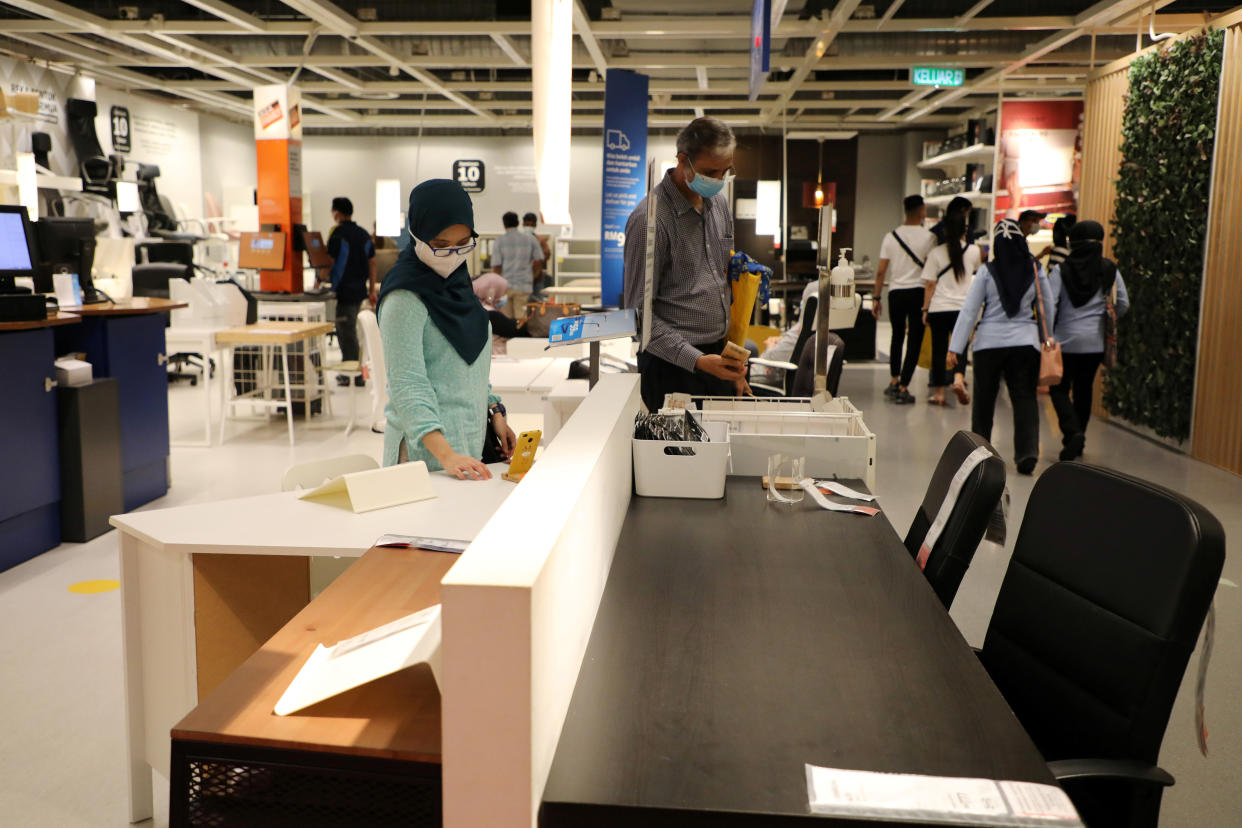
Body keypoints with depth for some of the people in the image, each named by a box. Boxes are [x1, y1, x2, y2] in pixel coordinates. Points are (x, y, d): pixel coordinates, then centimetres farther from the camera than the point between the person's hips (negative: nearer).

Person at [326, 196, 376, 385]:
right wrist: (372, 290, 15)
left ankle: (355, 376, 2)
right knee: (349, 332, 17)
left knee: (347, 334, -1)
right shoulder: (364, 234, 10)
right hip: (360, 290, 7)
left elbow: (330, 262, -14)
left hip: (343, 290, -7)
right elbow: (372, 263, 11)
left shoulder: (338, 234, -12)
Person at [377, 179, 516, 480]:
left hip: (472, 442, 8)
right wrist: (446, 455, -32)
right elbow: (407, 385, -22)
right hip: (427, 452, -7)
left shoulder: (456, 282, 10)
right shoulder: (405, 299, -16)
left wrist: (495, 414, 9)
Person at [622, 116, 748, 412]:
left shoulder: (720, 203, 10)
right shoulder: (650, 219, -15)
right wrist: (697, 361, -24)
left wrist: (735, 364, 14)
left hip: (719, 357, 7)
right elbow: (639, 312, -16)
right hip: (673, 366, -7)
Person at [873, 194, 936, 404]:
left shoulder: (891, 237, 4)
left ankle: (894, 382, 27)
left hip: (896, 292, 4)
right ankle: (903, 389, -2)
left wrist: (876, 298, 8)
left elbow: (881, 271, 2)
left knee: (897, 337, 20)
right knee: (914, 341, 1)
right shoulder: (928, 237, -5)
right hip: (918, 292, -3)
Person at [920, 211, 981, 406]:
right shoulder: (973, 251, 3)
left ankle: (939, 392, 8)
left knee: (939, 349, 5)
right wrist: (964, 242, 30)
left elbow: (929, 285, -3)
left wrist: (925, 309, 4)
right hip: (963, 307, 1)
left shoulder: (936, 253, -3)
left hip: (939, 308, -1)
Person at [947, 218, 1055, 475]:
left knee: (984, 397, 12)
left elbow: (969, 311, -6)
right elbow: (1048, 309, 9)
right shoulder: (1036, 270, 0)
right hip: (1026, 341, 1)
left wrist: (955, 348, -3)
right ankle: (1028, 451, -11)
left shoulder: (987, 271, -5)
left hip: (990, 341, -1)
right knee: (1025, 397, 3)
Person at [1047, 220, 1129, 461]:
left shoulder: (1061, 270, -7)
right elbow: (1123, 304, 4)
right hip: (1096, 341, 3)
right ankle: (1076, 442, 22)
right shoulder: (1110, 270, 1)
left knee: (1059, 388, 7)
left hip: (1067, 339, -3)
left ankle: (1073, 432, -15)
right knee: (1084, 389, 15)